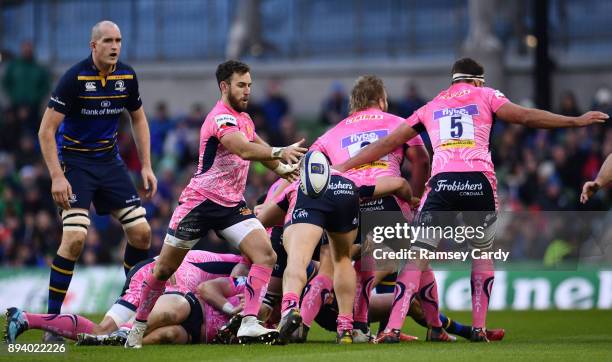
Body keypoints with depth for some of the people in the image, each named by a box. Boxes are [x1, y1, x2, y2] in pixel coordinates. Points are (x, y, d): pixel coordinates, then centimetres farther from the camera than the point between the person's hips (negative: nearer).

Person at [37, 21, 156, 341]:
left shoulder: (127, 76, -1)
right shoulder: (74, 78, -17)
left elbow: (138, 120, 16)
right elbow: (47, 130, -15)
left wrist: (146, 166, 9)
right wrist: (57, 176, -22)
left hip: (109, 161, 6)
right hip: (75, 161, -6)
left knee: (141, 232, -1)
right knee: (75, 237, -20)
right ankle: (52, 318, -11)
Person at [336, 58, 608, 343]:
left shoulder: (430, 107, 25)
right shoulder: (485, 95, 19)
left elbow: (388, 143, 25)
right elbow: (525, 117, 8)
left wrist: (340, 168, 32)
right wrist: (577, 121, 13)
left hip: (442, 180, 1)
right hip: (479, 180, -1)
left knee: (418, 255, 1)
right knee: (482, 253, 18)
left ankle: (393, 328, -10)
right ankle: (479, 328, 11)